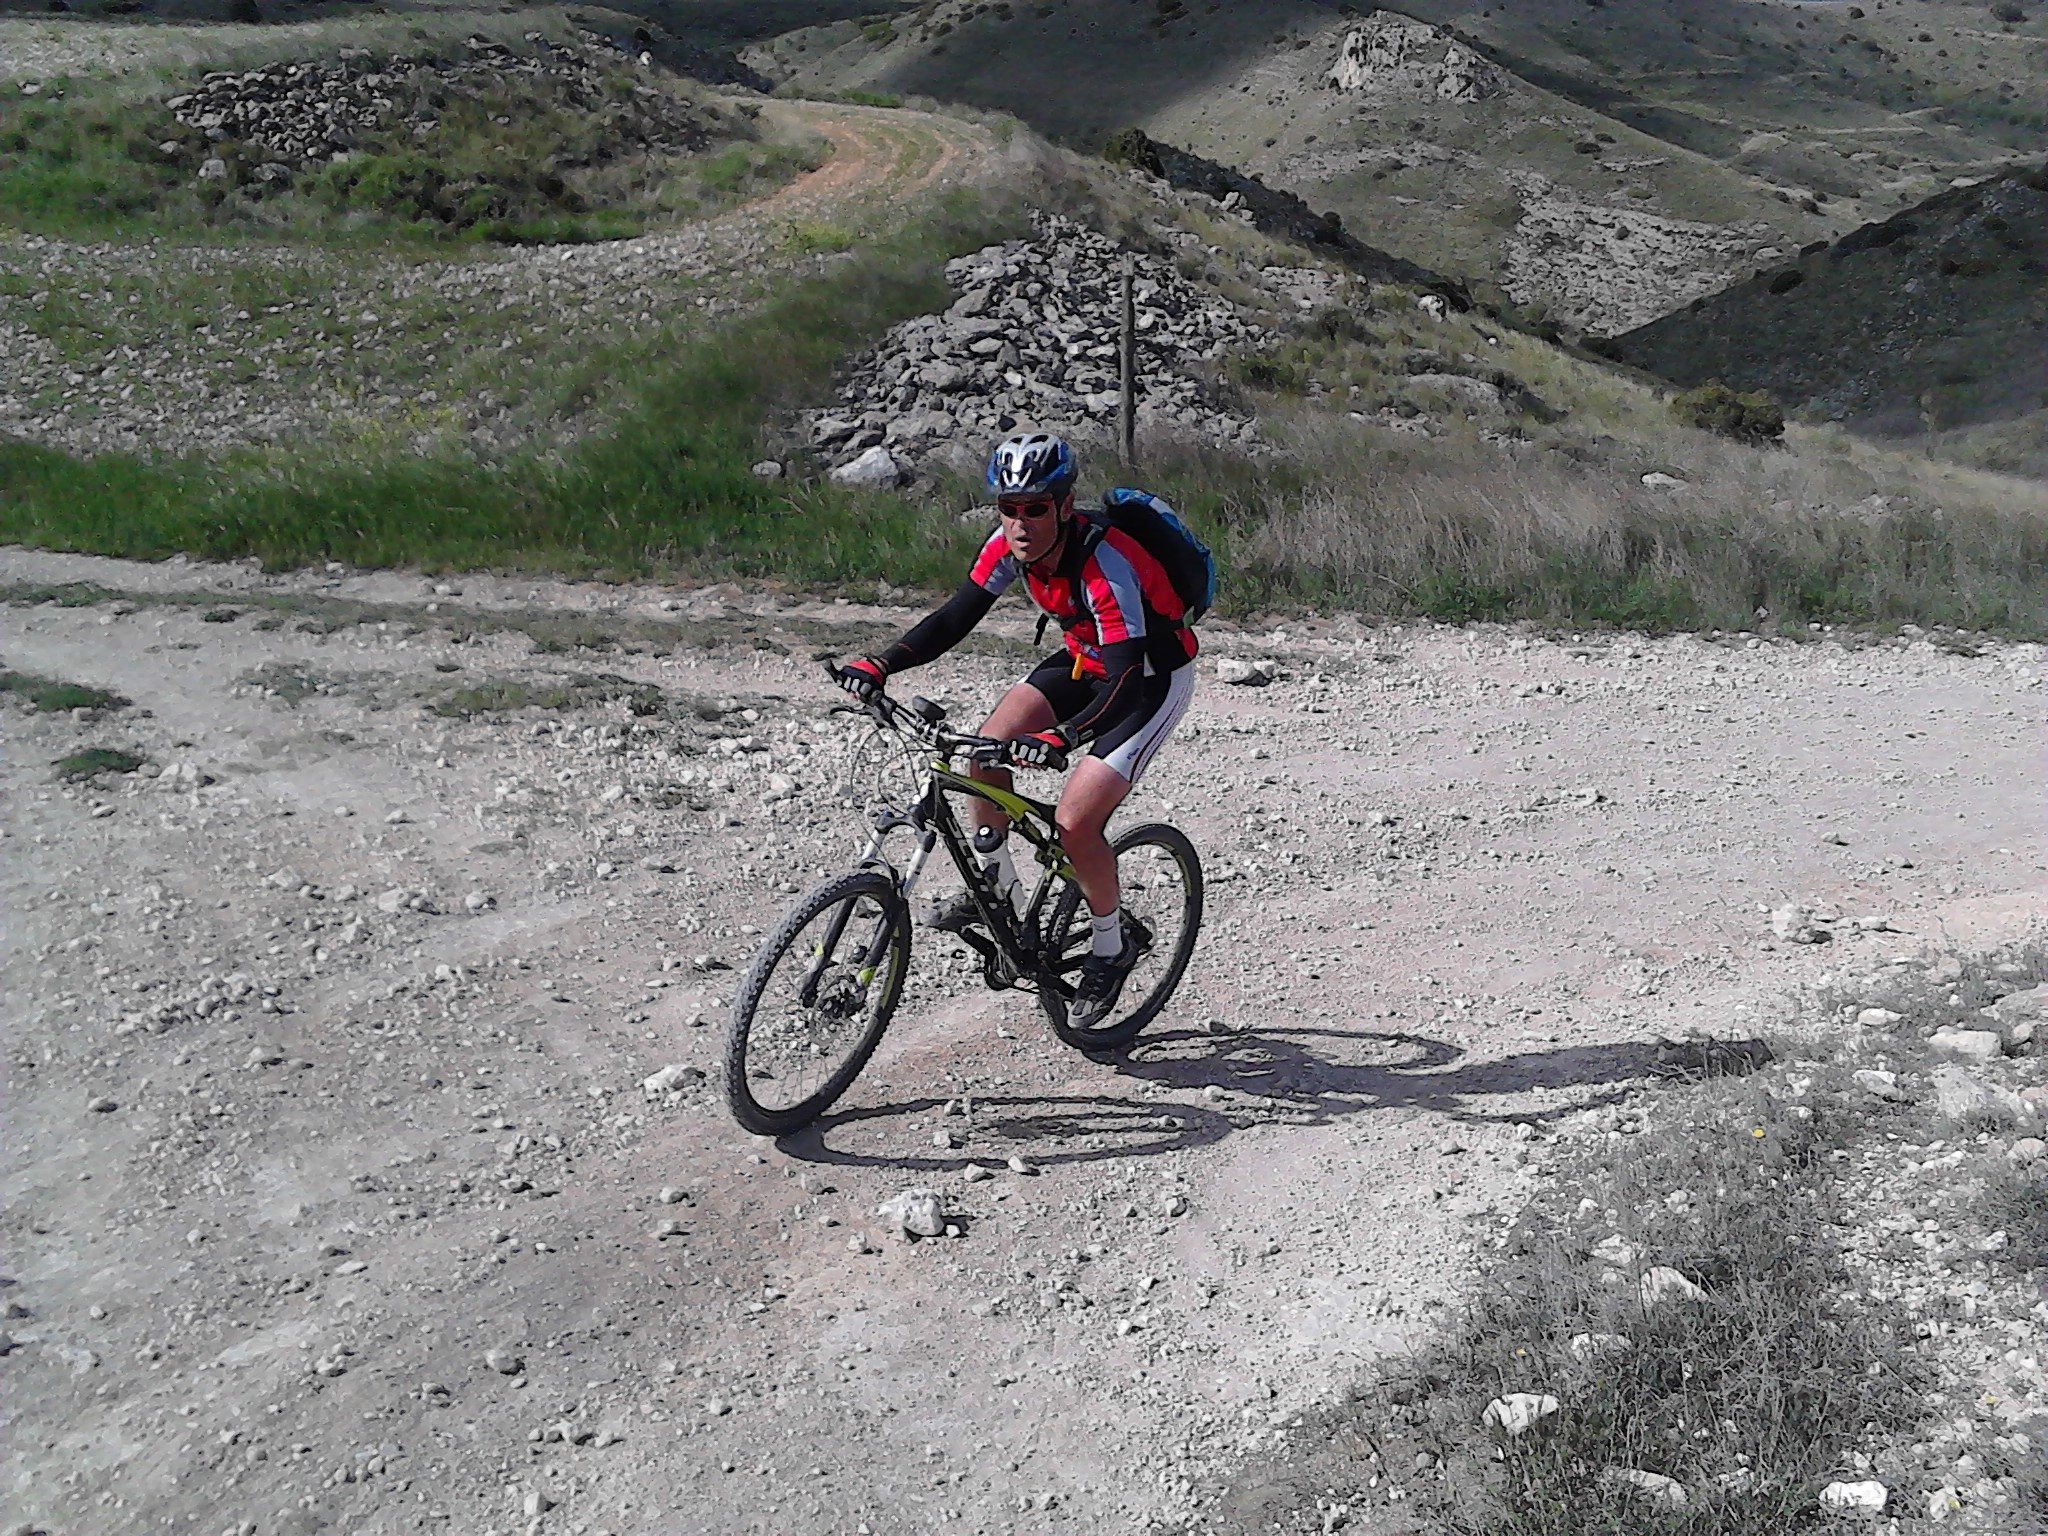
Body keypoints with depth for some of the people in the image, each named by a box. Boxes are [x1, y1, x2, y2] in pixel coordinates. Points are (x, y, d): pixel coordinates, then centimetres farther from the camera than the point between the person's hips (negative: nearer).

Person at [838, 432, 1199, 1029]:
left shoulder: (1105, 563, -35)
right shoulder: (1011, 543, -15)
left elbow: (1127, 681, -40)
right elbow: (956, 616, -11)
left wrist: (1063, 739, -56)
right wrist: (882, 664, -26)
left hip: (1153, 677, -7)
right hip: (1086, 659, 7)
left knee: (1075, 822, -16)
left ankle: (1111, 948, 8)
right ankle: (996, 882, 14)